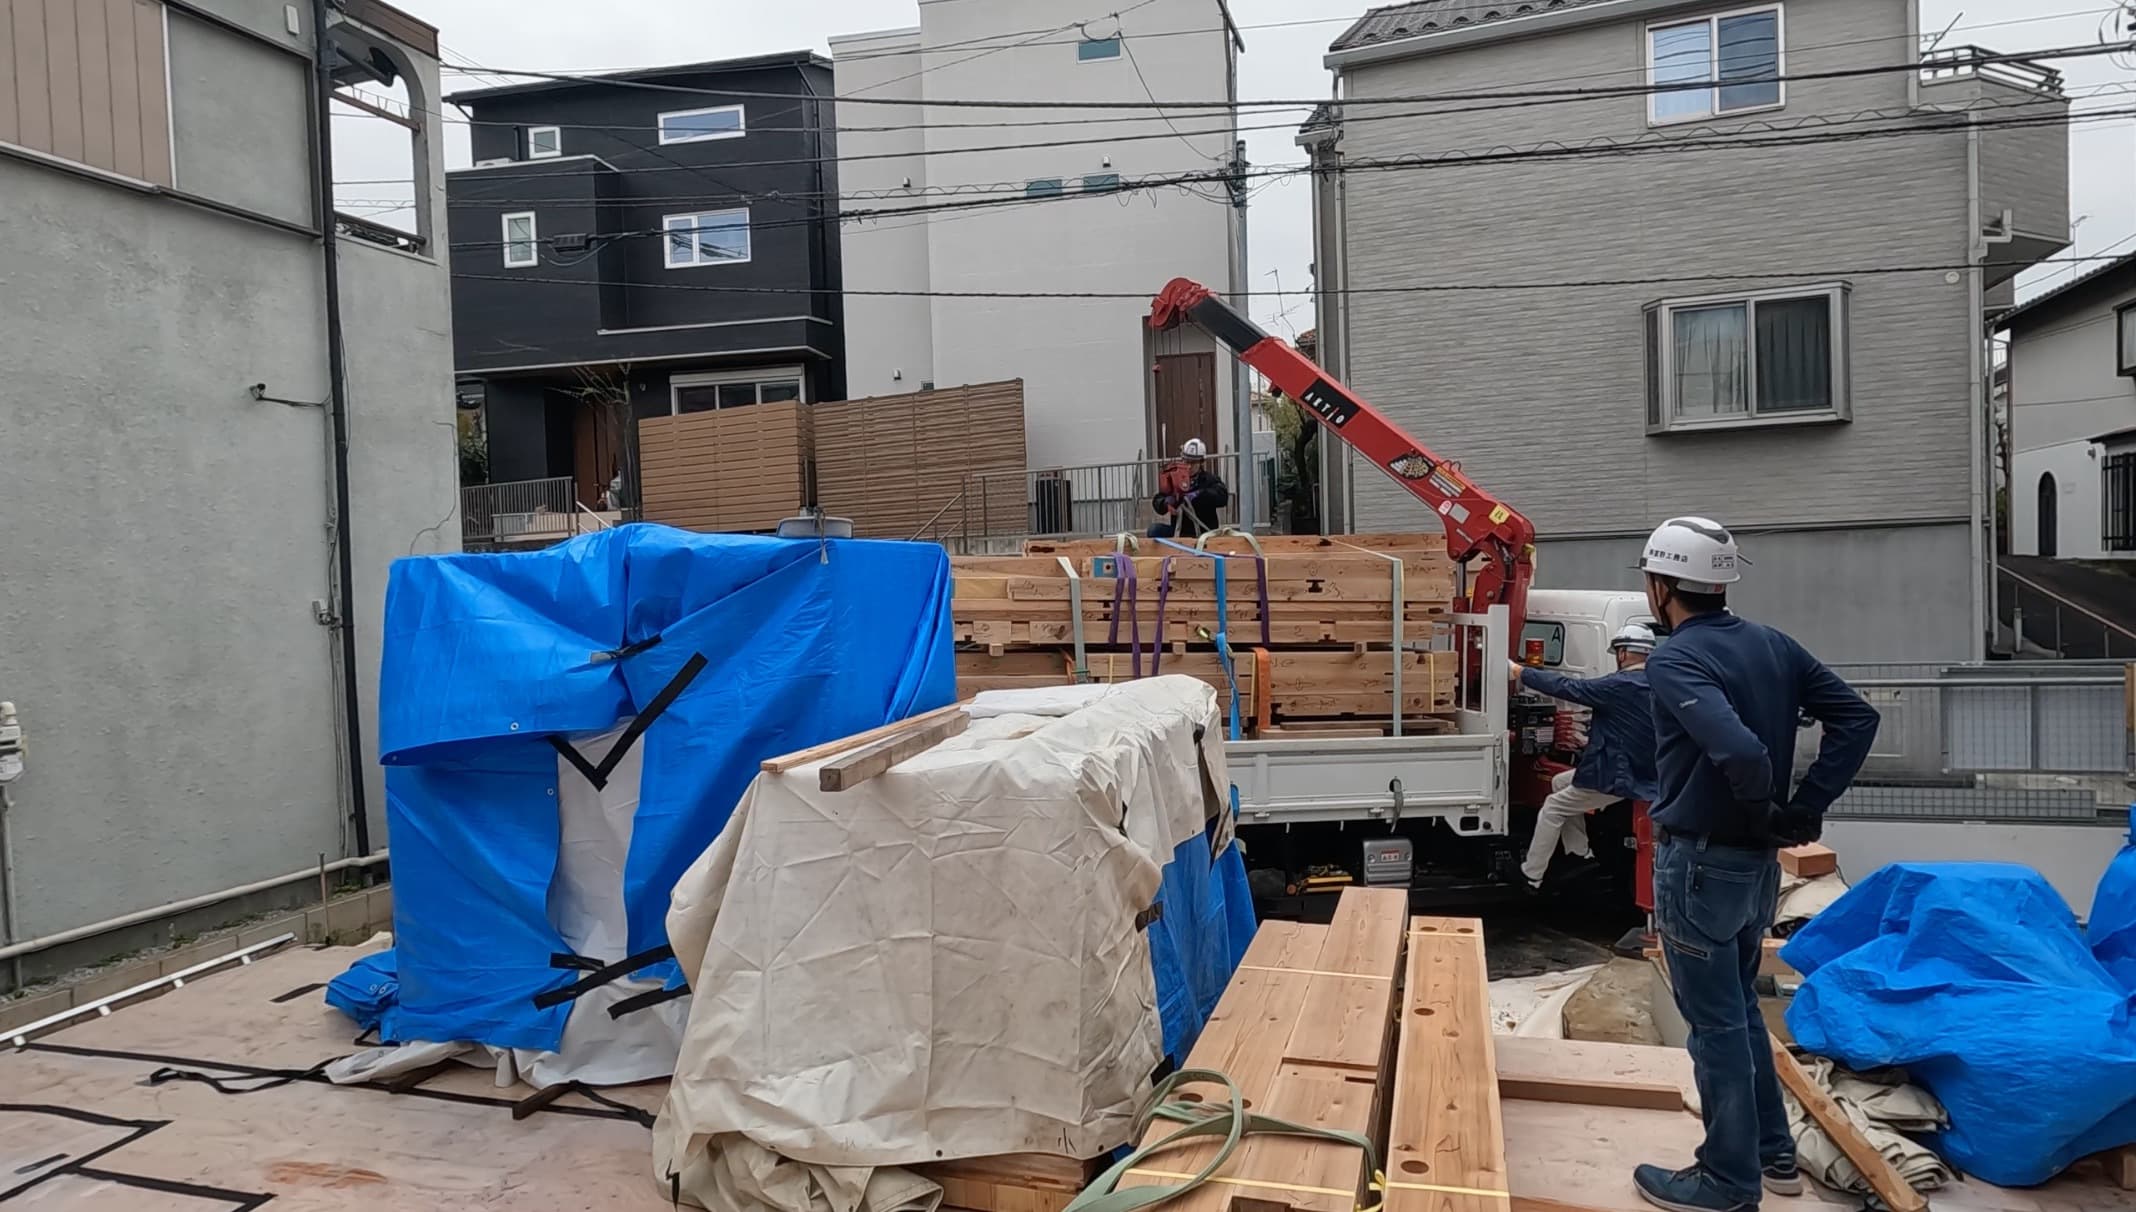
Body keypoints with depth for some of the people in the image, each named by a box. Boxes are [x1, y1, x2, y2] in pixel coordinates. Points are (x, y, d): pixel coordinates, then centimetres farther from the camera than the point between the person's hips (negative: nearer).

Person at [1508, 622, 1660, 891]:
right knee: (1560, 783, 23)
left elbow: (1567, 687, -18)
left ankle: (1530, 876, 11)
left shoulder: (1620, 685, -20)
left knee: (1552, 809, 6)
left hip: (1615, 779, -8)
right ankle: (1580, 856, 21)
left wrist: (1521, 672, -10)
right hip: (1641, 773, 8)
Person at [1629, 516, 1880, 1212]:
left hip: (1698, 862, -8)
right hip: (1759, 863, 8)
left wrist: (1761, 811, -13)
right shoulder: (1773, 646, 5)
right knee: (1738, 1007, 23)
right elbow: (1857, 717, 4)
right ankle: (1773, 1153, 35)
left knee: (1716, 1023, 5)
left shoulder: (1674, 659, -19)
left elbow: (1739, 749, -33)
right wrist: (1804, 809, 0)